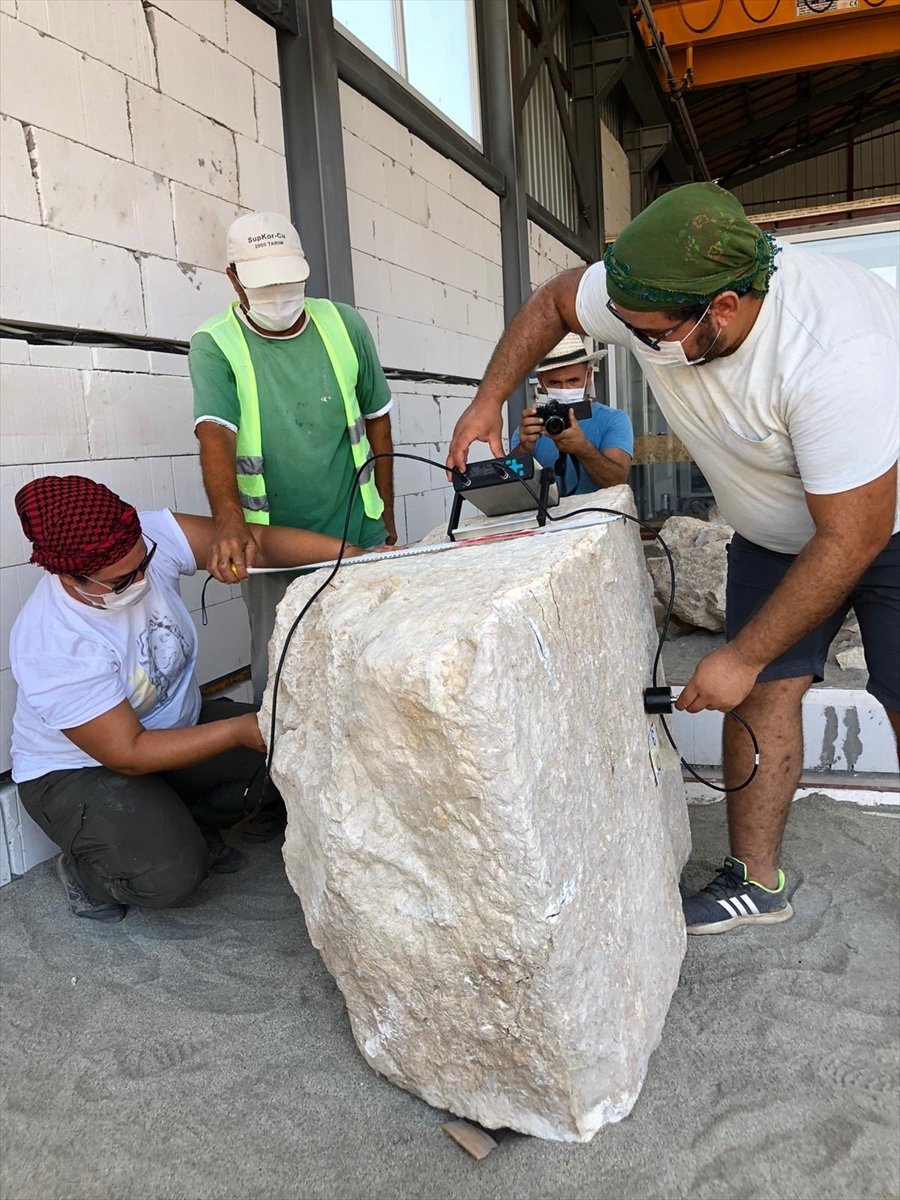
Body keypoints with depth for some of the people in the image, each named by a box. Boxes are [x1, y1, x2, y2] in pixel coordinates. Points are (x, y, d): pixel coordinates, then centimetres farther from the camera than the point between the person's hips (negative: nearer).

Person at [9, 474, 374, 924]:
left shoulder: (150, 538, -20)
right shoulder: (50, 644, -32)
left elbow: (258, 542, -21)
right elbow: (128, 755, -28)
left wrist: (357, 554, -34)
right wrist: (240, 730, -32)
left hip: (175, 724, 7)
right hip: (80, 770, -6)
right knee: (169, 874, -28)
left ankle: (190, 825, 12)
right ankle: (82, 869, 6)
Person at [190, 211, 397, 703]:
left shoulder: (345, 326, 0)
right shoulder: (214, 345, -9)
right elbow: (215, 435, -24)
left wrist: (386, 512, 12)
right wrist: (230, 523, -42)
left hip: (359, 535, 3)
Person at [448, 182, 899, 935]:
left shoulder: (834, 356, -40)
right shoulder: (647, 293, -21)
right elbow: (552, 301, 1)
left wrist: (741, 657, -26)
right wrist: (488, 401, -10)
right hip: (776, 530, 5)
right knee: (766, 693, -1)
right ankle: (756, 882, 12)